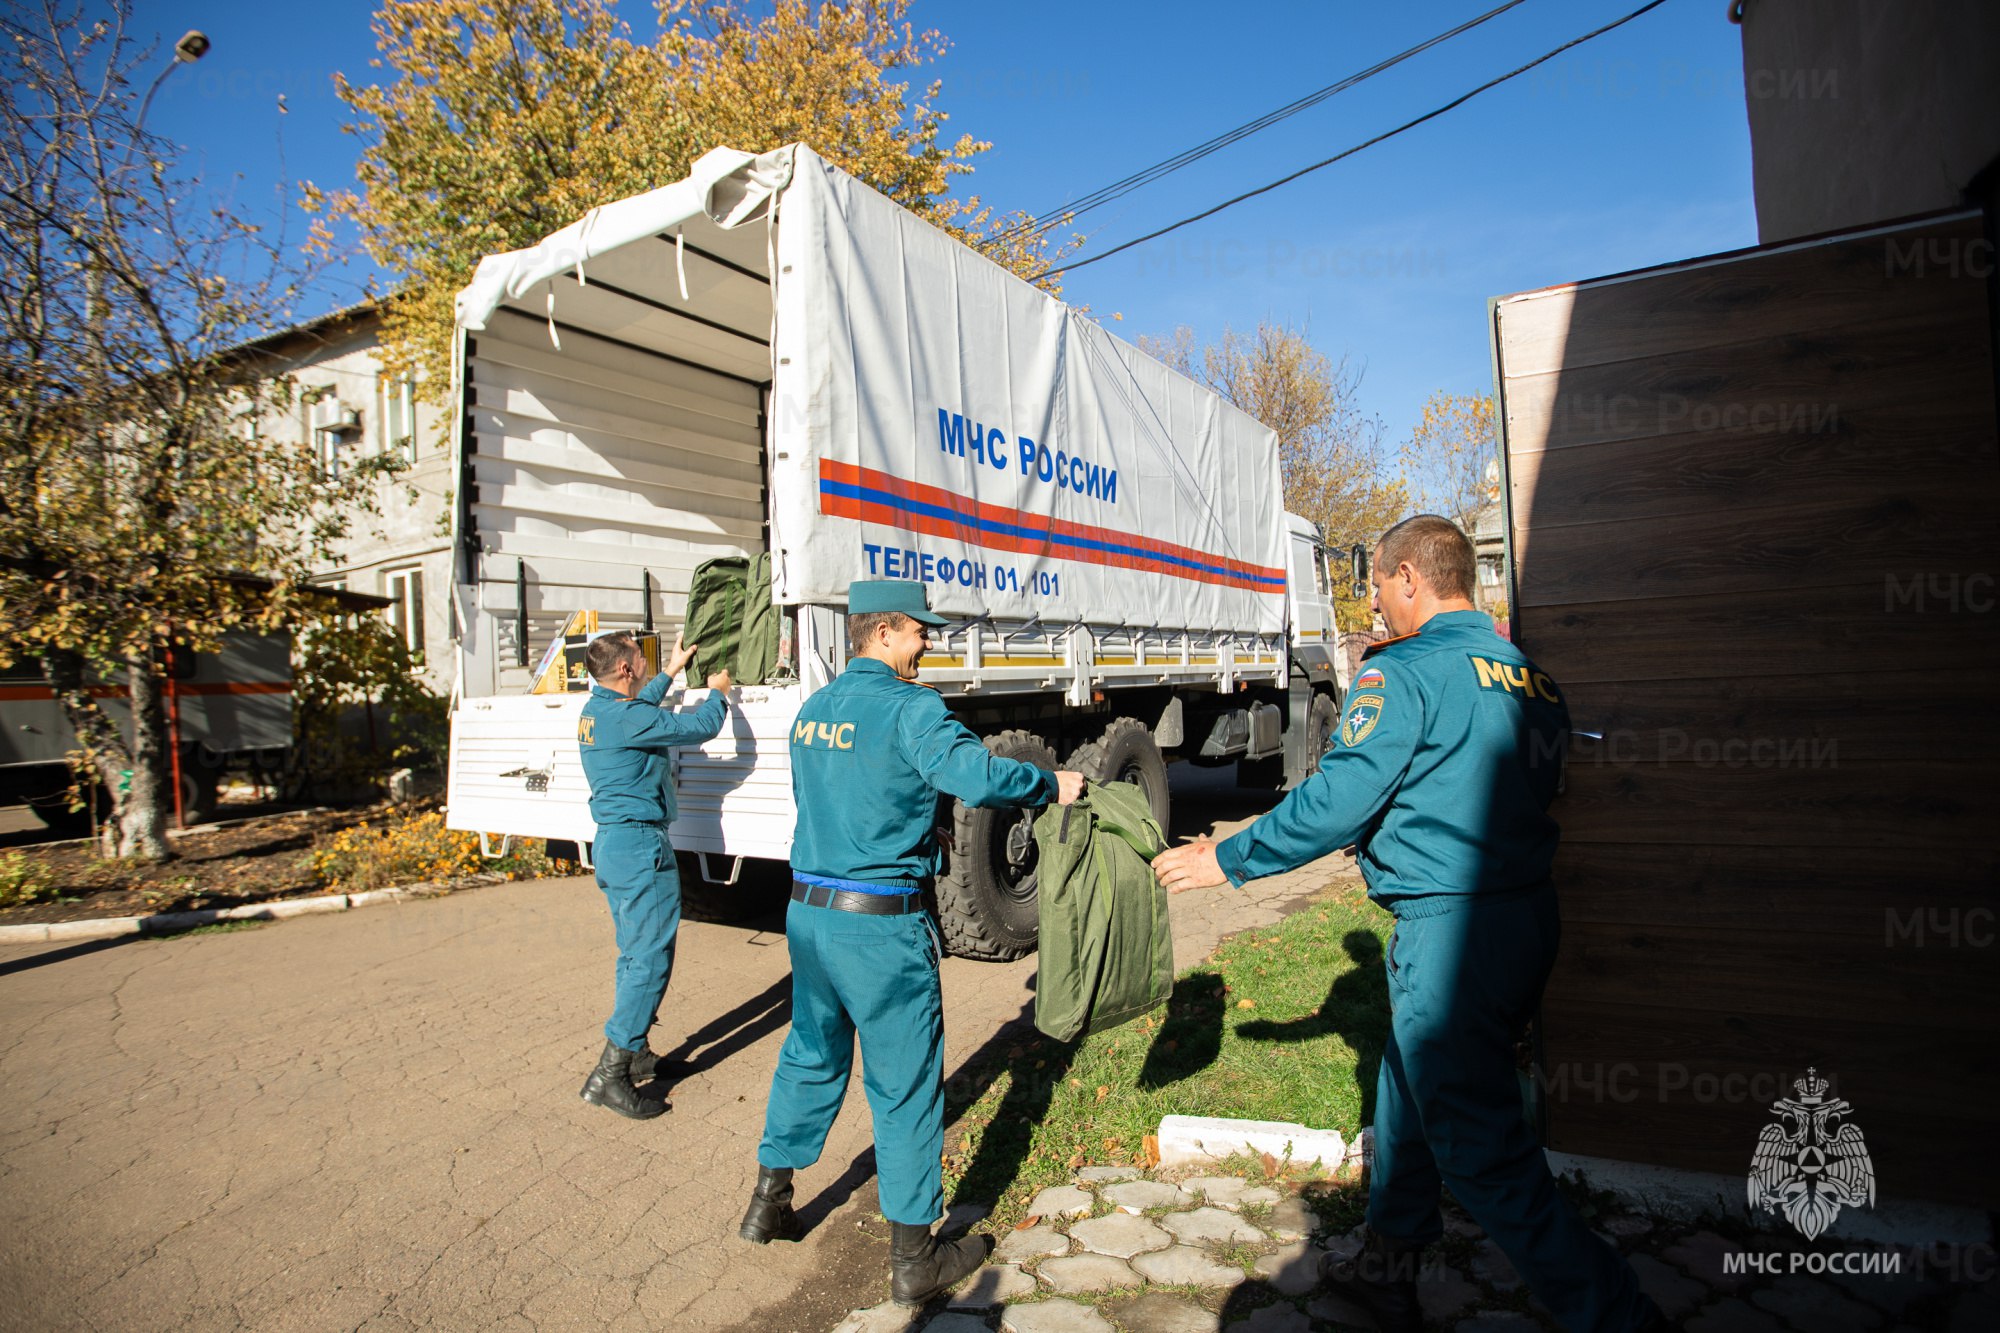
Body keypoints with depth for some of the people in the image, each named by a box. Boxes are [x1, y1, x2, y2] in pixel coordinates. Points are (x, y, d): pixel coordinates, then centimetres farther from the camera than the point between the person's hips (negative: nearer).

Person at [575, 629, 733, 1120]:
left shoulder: (595, 710, 10)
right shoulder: (626, 717, -20)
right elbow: (699, 727, -15)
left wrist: (671, 671, 38)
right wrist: (716, 692, 5)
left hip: (611, 843, 10)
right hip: (641, 846, -10)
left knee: (634, 955, 19)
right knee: (650, 960, -5)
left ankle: (635, 1054, 29)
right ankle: (610, 1075, -2)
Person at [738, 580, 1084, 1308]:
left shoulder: (812, 711, 10)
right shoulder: (910, 708, -16)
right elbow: (976, 776, -31)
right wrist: (1051, 785, -15)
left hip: (808, 912, 8)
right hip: (882, 926, -8)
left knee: (811, 1056, 24)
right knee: (904, 1084, 5)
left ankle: (769, 1202, 39)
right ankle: (914, 1258, 19)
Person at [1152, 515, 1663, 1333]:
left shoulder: (1402, 675, -15)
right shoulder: (1531, 677, 11)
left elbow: (1333, 803, -19)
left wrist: (1225, 860, -7)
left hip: (1450, 929, -10)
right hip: (1528, 916, 10)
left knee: (1480, 1149, 2)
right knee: (1410, 1088, 22)